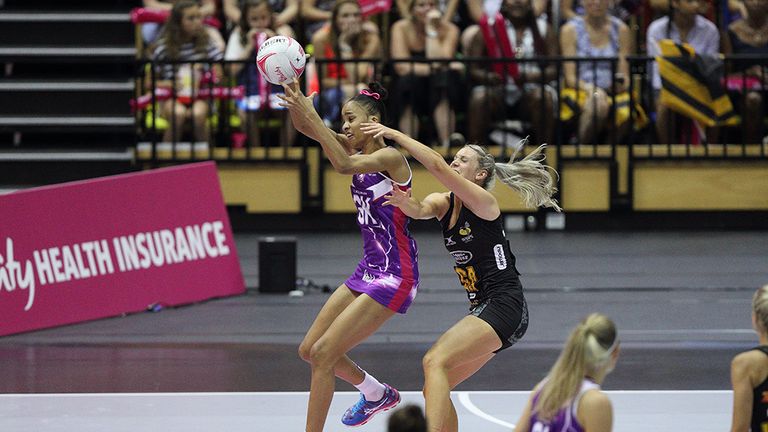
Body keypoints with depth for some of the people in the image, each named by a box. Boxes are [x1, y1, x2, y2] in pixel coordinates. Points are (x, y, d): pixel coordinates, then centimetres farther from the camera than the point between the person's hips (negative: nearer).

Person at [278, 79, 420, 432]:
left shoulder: (391, 157, -14)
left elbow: (343, 165, -33)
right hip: (368, 271, 9)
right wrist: (292, 92, -21)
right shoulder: (361, 153, 10)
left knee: (322, 354, -13)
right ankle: (377, 394, 34)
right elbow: (304, 126, -2)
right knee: (310, 349, 13)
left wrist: (310, 115, -36)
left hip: (393, 277, -9)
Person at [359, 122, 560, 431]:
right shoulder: (444, 203, 11)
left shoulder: (482, 202, -10)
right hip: (483, 311, 9)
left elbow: (437, 166, -23)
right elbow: (420, 210, -12)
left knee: (435, 360, -24)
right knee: (435, 390, 5)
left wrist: (394, 134, -20)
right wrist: (405, 203, -35)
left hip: (504, 308, -9)